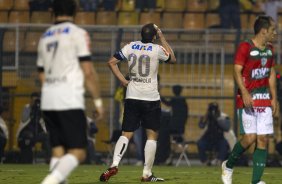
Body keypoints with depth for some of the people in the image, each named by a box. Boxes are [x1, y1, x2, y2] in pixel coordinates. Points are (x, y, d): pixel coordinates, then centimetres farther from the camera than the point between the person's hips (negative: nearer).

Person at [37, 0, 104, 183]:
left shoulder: (45, 37, 17)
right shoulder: (78, 34, -2)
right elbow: (88, 72, -8)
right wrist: (98, 101, -1)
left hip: (47, 101, 6)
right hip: (69, 101, -6)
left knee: (58, 152, 8)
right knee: (78, 152, -7)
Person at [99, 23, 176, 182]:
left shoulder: (131, 47, 3)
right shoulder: (157, 49, -6)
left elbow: (112, 62, 2)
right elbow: (173, 59, 13)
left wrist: (123, 81, 5)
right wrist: (162, 37, 16)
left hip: (132, 97, 3)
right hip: (151, 99, -3)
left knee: (126, 133, 6)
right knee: (152, 135, 5)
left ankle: (115, 164, -15)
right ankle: (147, 174, 3)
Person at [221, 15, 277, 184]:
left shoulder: (269, 49, 13)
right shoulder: (245, 47, -10)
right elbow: (237, 71, -14)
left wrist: (274, 98, 14)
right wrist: (245, 93, -24)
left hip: (264, 100, 7)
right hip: (247, 99, -7)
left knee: (263, 139, -1)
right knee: (250, 137, -13)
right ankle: (228, 166, 13)